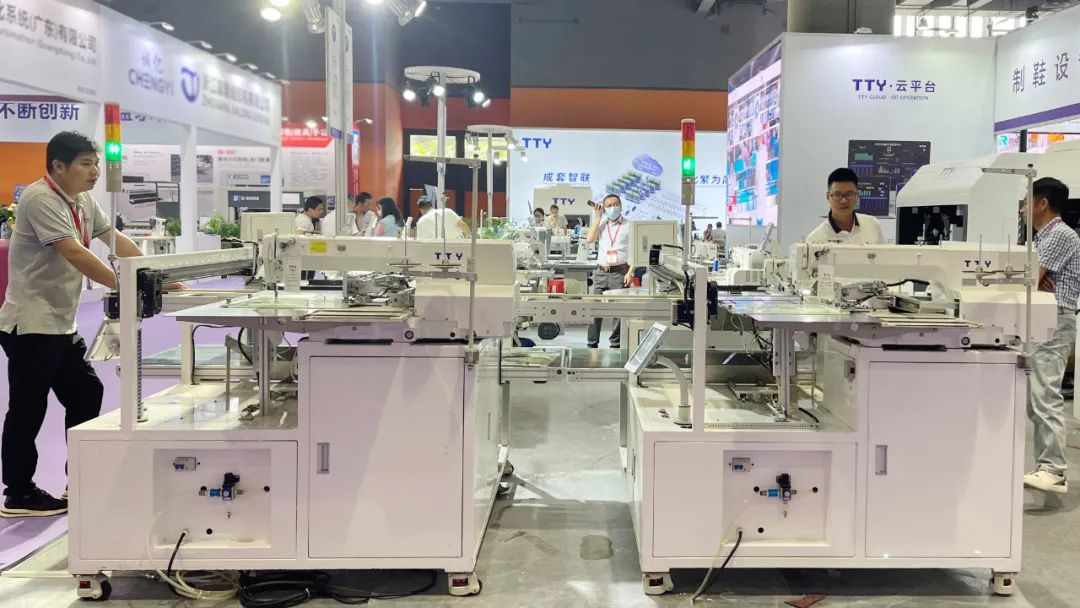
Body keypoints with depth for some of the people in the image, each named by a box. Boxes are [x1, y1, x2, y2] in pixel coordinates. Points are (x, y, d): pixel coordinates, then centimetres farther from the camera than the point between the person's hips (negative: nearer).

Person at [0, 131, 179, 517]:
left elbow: (116, 240, 12)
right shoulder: (41, 199, -18)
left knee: (87, 395, 11)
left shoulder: (83, 202, 9)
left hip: (61, 324, 9)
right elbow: (75, 254, -28)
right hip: (31, 323, -9)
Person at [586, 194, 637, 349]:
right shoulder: (601, 224, 14)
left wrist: (630, 272, -11)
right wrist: (597, 218, 0)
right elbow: (590, 239, -3)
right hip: (601, 272, 3)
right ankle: (592, 344, 9)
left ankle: (615, 344, 8)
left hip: (619, 272, -3)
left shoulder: (629, 226, 3)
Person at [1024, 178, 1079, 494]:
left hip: (1054, 323, -10)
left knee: (1046, 398, -14)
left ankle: (1054, 472, -15)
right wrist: (1037, 281, -6)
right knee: (1036, 400, 9)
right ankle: (1045, 466, 13)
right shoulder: (1044, 237, 21)